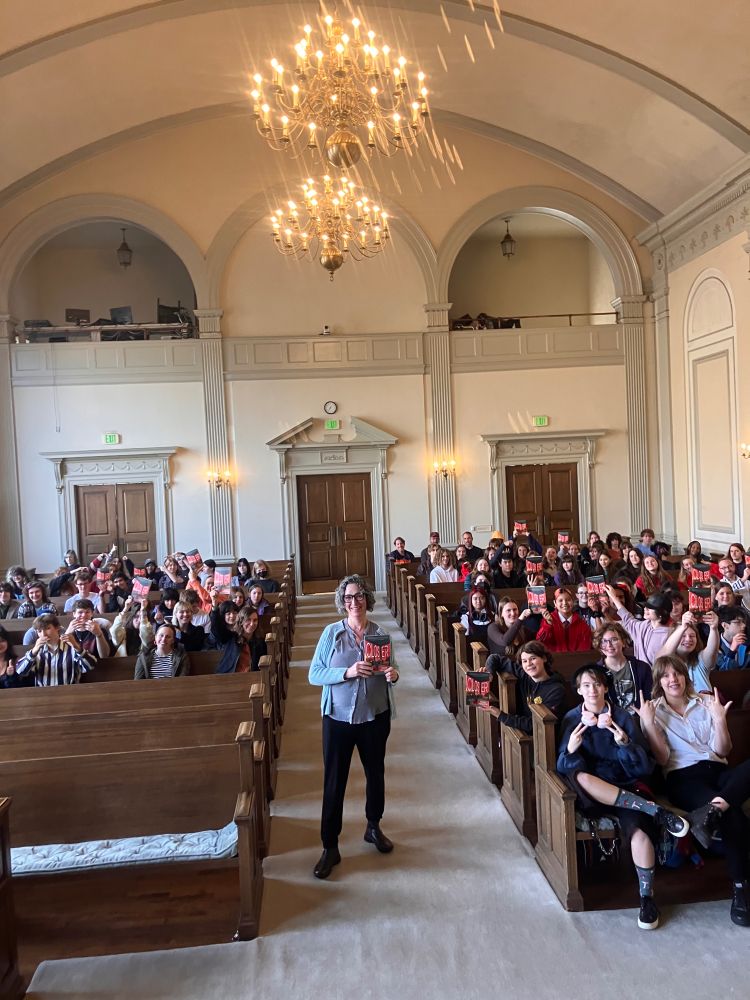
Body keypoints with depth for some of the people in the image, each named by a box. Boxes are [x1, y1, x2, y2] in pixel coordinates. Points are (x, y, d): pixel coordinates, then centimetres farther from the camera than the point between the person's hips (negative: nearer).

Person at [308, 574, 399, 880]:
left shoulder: (380, 633, -3)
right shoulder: (331, 632, -8)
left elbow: (388, 674, 8)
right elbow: (314, 675, -10)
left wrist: (393, 675, -15)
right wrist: (347, 673, -24)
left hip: (375, 717, 2)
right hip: (338, 717, -2)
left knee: (376, 774, 18)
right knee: (334, 781, 3)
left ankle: (373, 827, 41)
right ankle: (330, 847, 16)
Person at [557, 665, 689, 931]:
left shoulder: (623, 718, 2)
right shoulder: (572, 719, 3)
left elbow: (644, 767, -3)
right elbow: (563, 767, -4)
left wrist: (625, 743, -22)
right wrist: (571, 749, -26)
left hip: (624, 789, 0)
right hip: (590, 796, 0)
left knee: (638, 830, -32)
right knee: (579, 777, -36)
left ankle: (647, 897, -9)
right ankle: (657, 811, -27)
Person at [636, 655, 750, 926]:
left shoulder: (707, 703, 17)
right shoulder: (653, 711, 12)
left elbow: (722, 751, 10)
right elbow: (662, 758, 0)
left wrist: (719, 719, -7)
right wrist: (648, 722, -10)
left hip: (717, 771, 3)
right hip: (684, 777, -3)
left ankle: (713, 810, -43)